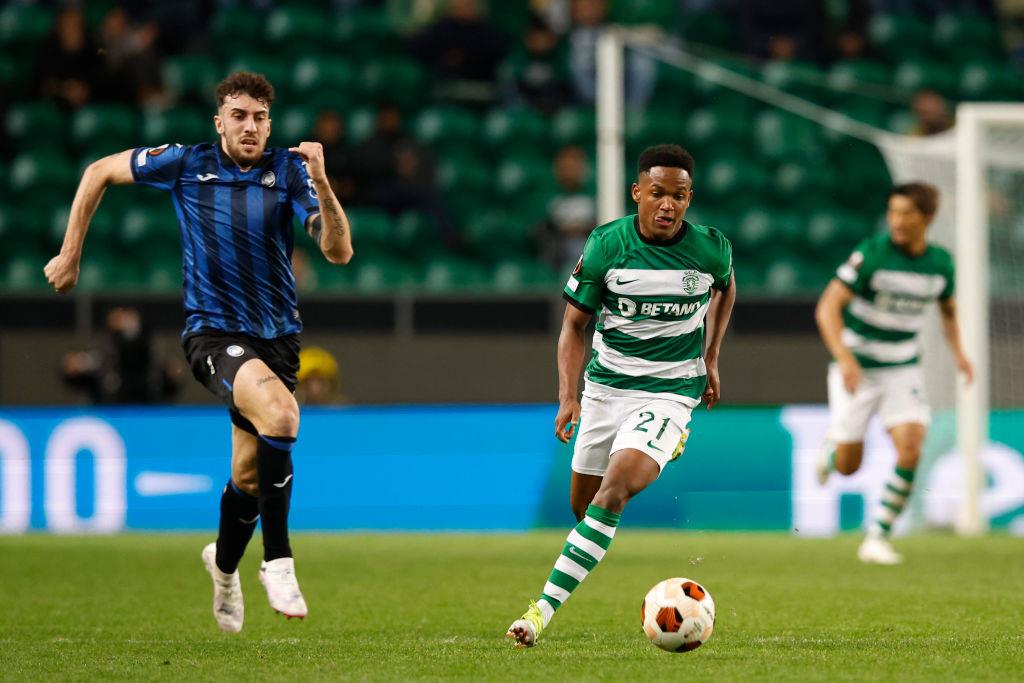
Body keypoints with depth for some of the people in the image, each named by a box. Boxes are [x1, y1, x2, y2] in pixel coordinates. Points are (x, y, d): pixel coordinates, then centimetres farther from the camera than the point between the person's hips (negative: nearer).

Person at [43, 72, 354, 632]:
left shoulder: (289, 171, -5)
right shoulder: (184, 164, -5)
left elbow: (338, 252, -14)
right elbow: (99, 173, 10)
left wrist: (321, 185, -29)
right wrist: (70, 255, 11)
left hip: (277, 334, 3)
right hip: (212, 331, -3)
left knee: (249, 472, 12)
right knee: (281, 415, -32)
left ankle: (225, 562, 45)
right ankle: (277, 560, -21)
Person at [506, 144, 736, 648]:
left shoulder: (711, 249, -8)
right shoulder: (606, 245, -10)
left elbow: (726, 289, 18)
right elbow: (575, 323, -2)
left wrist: (710, 359, 16)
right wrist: (567, 395, -13)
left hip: (669, 391, -3)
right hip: (605, 384, 3)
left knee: (614, 491, -24)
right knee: (583, 505, 10)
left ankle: (545, 608, -29)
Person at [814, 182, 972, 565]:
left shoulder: (941, 263, -3)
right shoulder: (872, 254, -17)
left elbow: (948, 308, 19)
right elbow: (828, 307, -21)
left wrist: (957, 351, 3)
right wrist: (844, 357, -34)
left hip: (903, 370, 3)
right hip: (856, 370, -3)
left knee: (910, 450, -17)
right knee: (848, 466, 1)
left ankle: (877, 539, -6)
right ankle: (834, 444, 39)